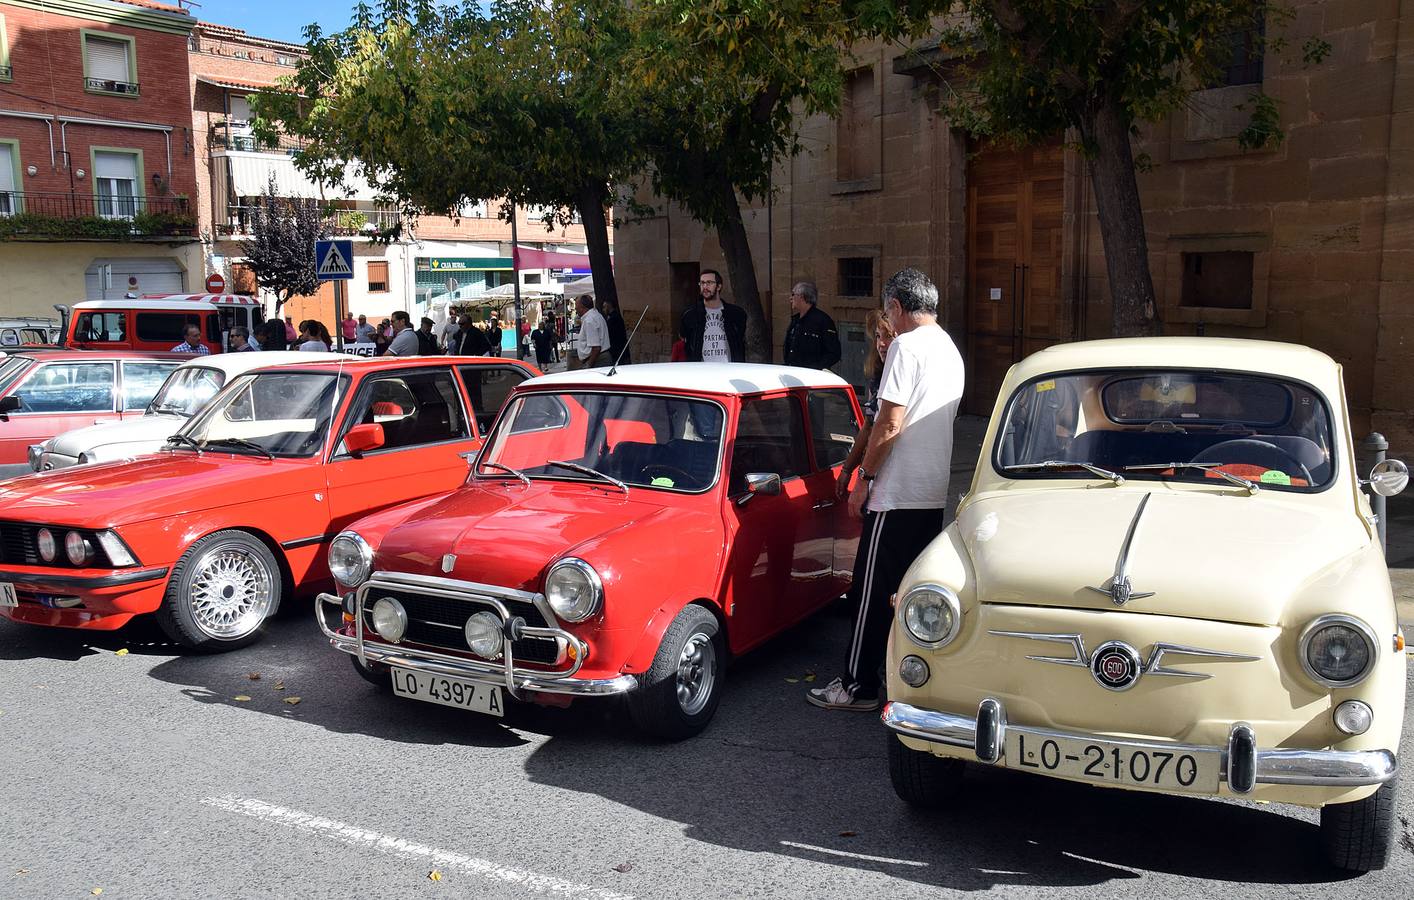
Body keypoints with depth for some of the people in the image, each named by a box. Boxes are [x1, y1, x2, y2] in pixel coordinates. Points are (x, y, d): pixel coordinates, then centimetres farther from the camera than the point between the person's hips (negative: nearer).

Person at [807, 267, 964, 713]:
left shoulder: (906, 346, -13)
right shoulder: (951, 351, 15)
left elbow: (889, 425, -18)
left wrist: (864, 478, -10)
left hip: (897, 495, -9)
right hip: (934, 494, 9)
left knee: (874, 593, -1)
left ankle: (858, 687, 7)